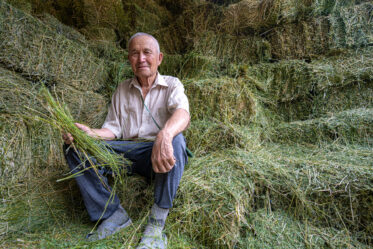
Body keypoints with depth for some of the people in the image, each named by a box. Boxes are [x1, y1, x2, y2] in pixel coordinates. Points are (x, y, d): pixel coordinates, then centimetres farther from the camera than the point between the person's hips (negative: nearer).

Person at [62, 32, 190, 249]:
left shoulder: (171, 85, 2)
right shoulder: (122, 89, 15)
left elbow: (182, 113, -21)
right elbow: (113, 128, 10)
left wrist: (165, 135, -45)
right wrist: (90, 133, -14)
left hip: (157, 156, -3)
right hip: (125, 152, 4)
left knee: (176, 140, -36)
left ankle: (157, 222, -25)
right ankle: (114, 214, -13)